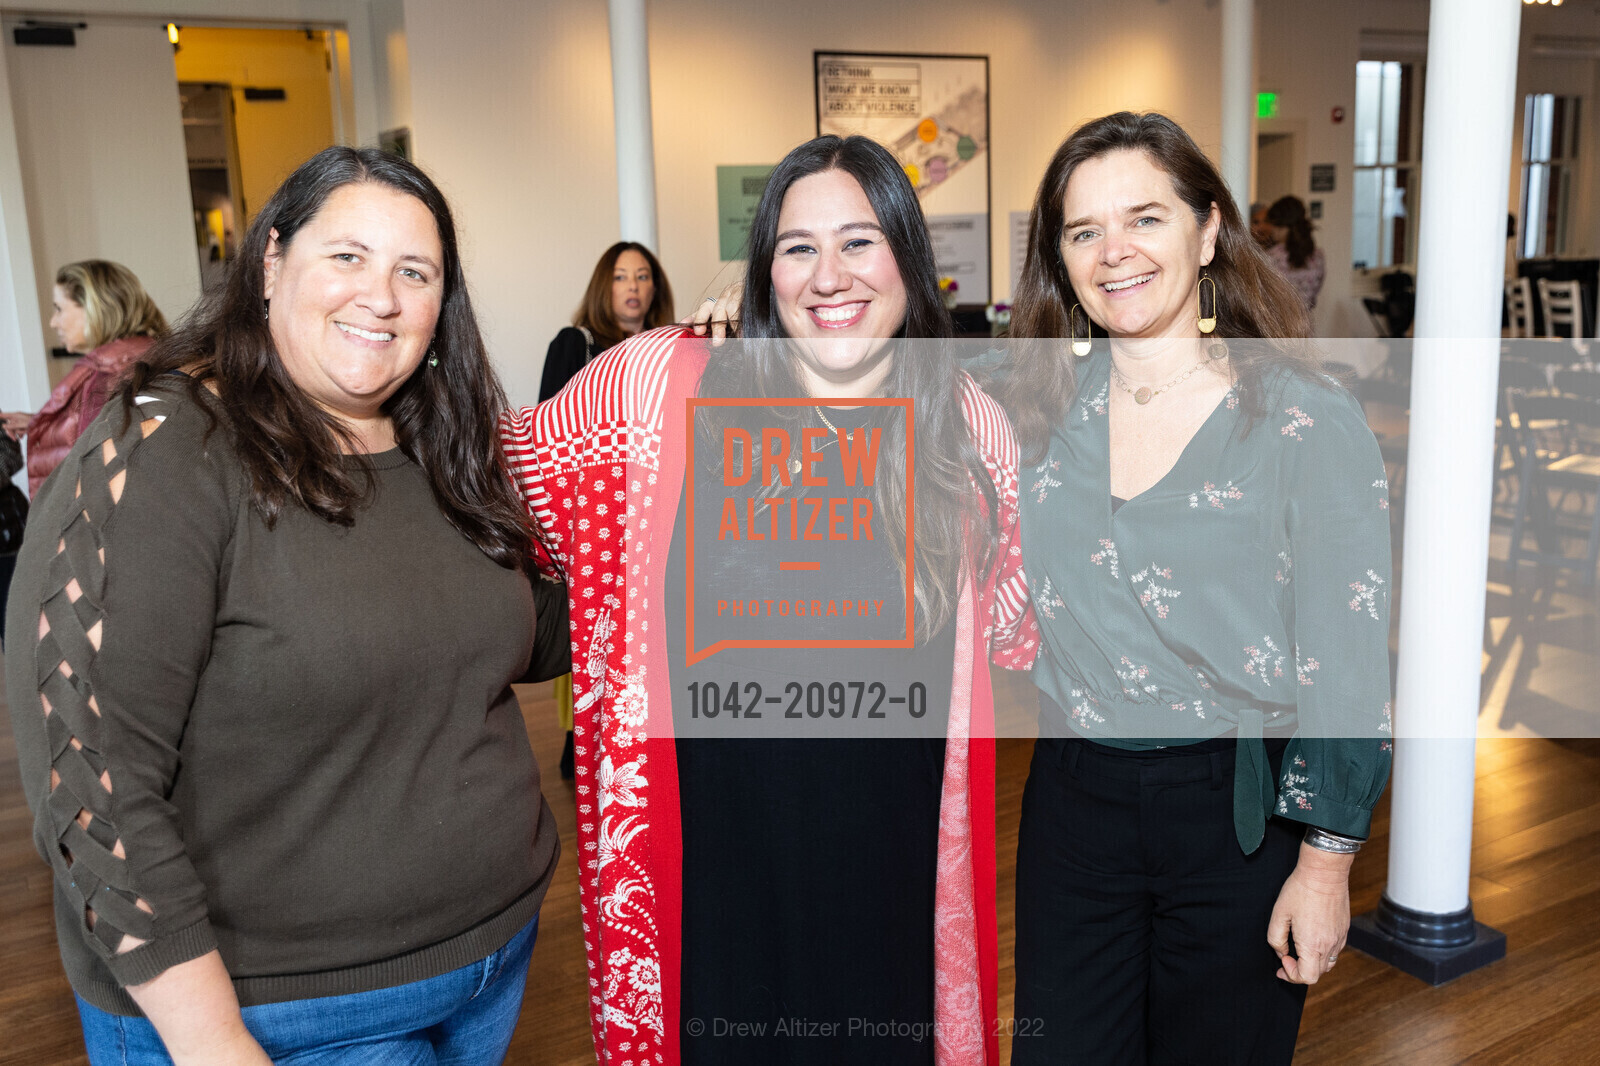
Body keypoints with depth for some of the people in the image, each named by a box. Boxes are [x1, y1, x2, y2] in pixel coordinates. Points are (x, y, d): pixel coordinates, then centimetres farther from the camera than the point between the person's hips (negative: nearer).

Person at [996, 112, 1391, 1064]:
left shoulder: (1308, 420, -12)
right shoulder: (1040, 405, 1)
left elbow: (1349, 662, -10)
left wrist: (1326, 862, -9)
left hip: (1240, 815, -3)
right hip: (1074, 798, 4)